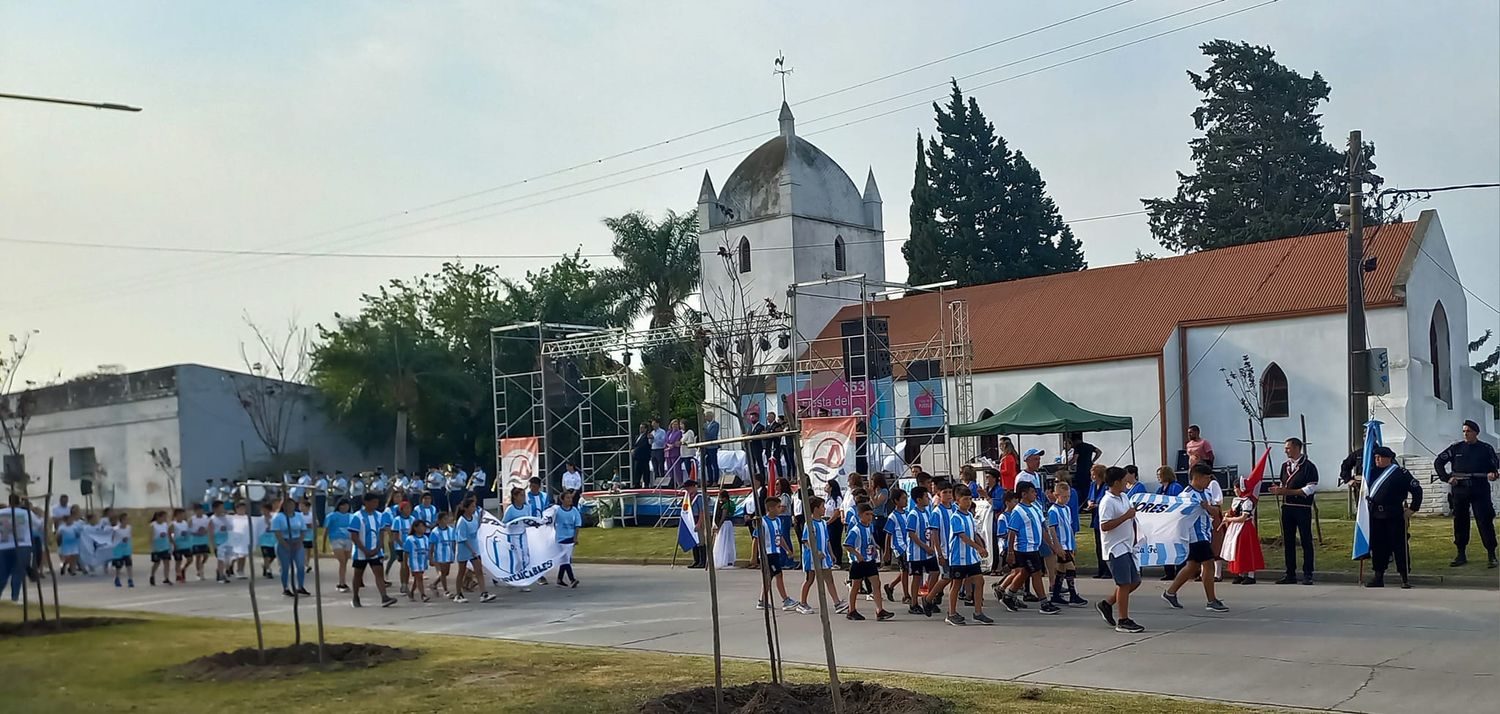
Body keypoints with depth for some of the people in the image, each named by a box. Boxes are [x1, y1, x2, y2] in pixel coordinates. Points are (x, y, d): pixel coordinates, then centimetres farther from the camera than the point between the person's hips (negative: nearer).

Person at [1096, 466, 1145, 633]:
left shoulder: (1123, 497, 12)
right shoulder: (1107, 502, -16)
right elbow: (1104, 526, -25)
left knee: (1135, 581, 13)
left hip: (1127, 546, 9)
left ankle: (1107, 603, 25)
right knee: (1124, 584, -5)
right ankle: (1123, 621, 2)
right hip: (1116, 548, -9)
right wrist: (1126, 516, -24)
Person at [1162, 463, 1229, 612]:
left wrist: (1208, 507, -9)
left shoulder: (1207, 493, 11)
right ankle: (1212, 601, 0)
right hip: (1196, 536, -9)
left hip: (1205, 534, 9)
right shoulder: (1188, 495, -16)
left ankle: (1170, 592, 25)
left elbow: (1216, 513, 10)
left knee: (1193, 566, 14)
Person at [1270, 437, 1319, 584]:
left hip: (1303, 508, -7)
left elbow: (1310, 489, -14)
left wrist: (1288, 491, -20)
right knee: (1288, 541, 9)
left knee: (1306, 541, -2)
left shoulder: (1309, 466, -8)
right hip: (1287, 507, 7)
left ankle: (1307, 574, 2)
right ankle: (1291, 574, 15)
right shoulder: (1285, 466, 13)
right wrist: (1278, 490, -3)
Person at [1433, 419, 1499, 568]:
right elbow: (1438, 462, 11)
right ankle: (1461, 555, 15)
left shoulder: (1486, 449, 4)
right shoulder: (1456, 448, 7)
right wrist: (1446, 478, -1)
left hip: (1480, 491, -2)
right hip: (1459, 491, 2)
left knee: (1485, 522, -6)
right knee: (1460, 523, 6)